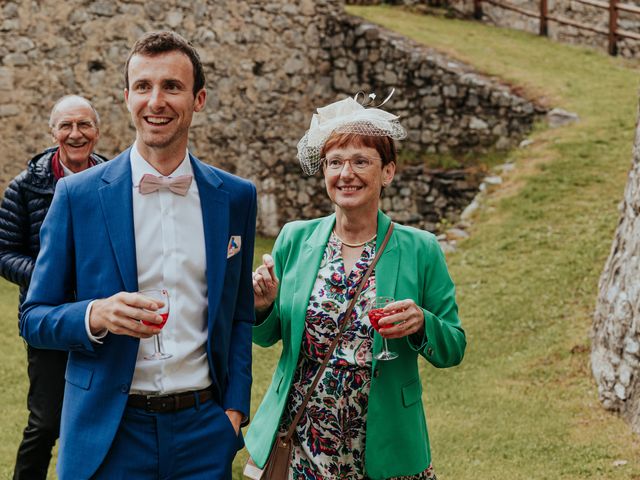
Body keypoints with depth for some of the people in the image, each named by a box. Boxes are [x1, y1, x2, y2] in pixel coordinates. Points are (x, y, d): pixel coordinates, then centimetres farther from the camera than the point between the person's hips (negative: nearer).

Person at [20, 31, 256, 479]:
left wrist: (234, 409, 2)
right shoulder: (77, 195, -3)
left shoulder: (236, 198, 3)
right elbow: (34, 319, 0)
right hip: (107, 432, -1)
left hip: (205, 431, 2)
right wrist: (95, 316, -19)